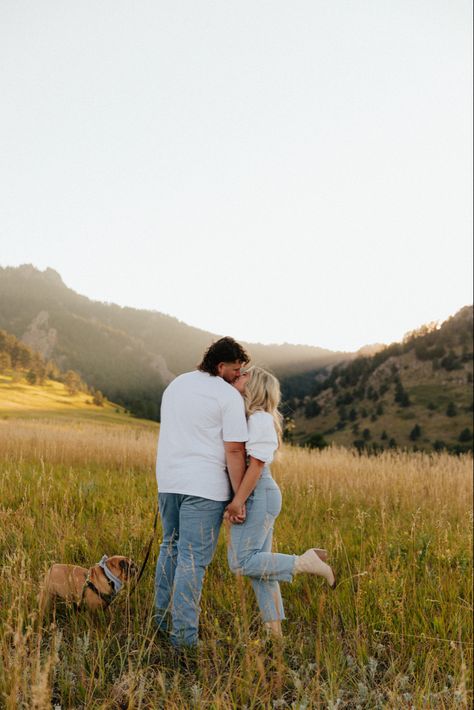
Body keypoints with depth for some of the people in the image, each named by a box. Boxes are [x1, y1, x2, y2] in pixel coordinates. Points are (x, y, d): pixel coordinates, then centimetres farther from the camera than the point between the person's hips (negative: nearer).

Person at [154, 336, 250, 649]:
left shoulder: (176, 384, 14)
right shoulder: (230, 396, -10)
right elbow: (234, 450, -13)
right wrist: (239, 498, -8)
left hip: (168, 481, 7)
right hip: (204, 487, -7)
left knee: (171, 546, 21)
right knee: (193, 558, -3)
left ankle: (163, 618, 30)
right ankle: (183, 635, 1)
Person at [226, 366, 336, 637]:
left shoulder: (259, 419, -11)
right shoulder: (241, 416, 17)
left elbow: (257, 462, -19)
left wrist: (239, 500, -22)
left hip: (256, 495, -9)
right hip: (256, 497, 9)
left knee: (242, 562, -11)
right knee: (258, 564, 9)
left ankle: (308, 562, -4)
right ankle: (274, 631, 15)